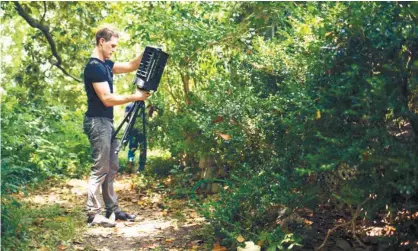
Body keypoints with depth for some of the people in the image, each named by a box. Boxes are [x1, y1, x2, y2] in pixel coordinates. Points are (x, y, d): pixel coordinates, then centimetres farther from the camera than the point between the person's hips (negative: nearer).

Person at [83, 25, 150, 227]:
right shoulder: (94, 67, -17)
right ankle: (93, 214, 1)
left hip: (106, 122, 10)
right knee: (100, 169, -6)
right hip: (97, 122, -10)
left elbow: (130, 66, 20)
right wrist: (134, 97, -16)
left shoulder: (105, 64, 13)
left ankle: (112, 209, 20)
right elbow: (107, 99, -21)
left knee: (111, 168, 13)